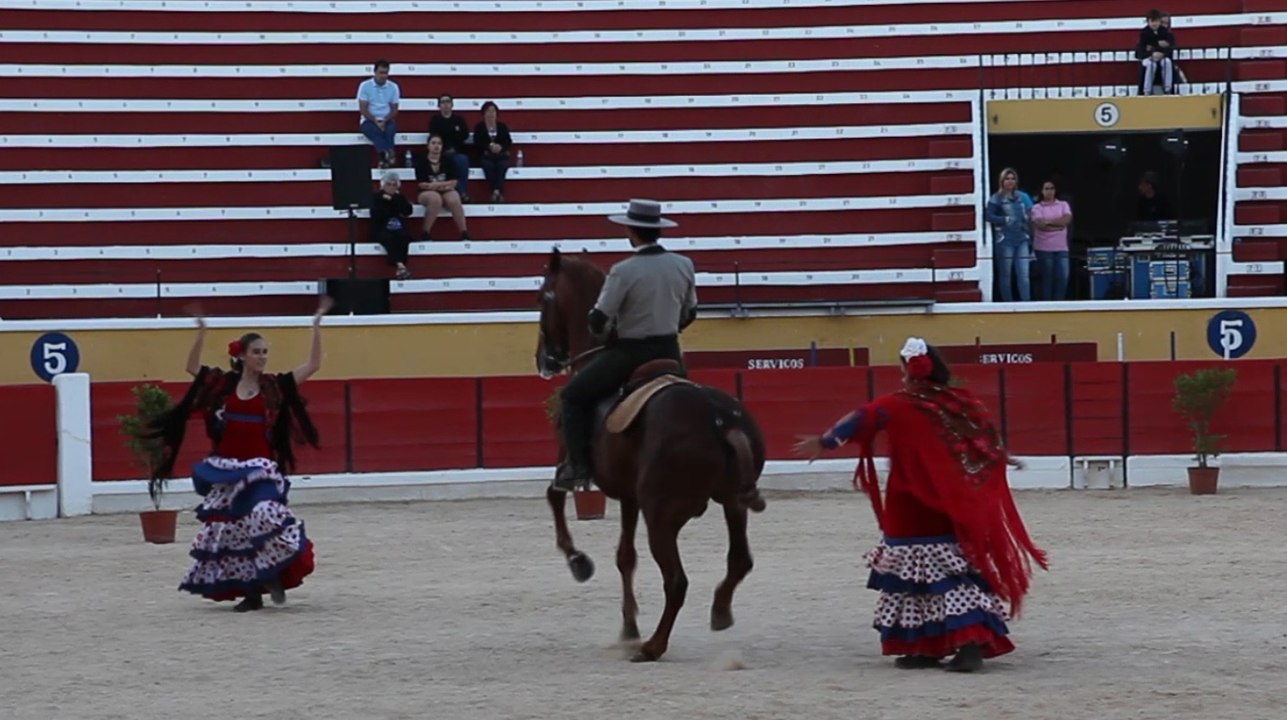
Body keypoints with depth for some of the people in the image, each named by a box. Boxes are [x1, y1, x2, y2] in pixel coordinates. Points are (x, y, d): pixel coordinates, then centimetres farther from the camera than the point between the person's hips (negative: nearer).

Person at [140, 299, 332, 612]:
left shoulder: (275, 386, -1)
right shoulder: (223, 384, 5)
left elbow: (313, 365, -4)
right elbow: (192, 367, 9)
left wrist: (316, 326, -9)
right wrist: (201, 332, -1)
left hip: (259, 468, -3)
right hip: (226, 470, 3)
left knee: (264, 515, -26)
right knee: (231, 532, 5)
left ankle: (274, 575, -10)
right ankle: (251, 592, 15)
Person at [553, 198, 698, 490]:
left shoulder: (623, 271, -18)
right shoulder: (684, 266, -1)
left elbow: (597, 322, -14)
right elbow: (689, 315, 11)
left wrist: (601, 333, 9)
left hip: (630, 352, -5)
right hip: (669, 351, 5)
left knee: (574, 396, 8)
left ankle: (578, 465, -2)